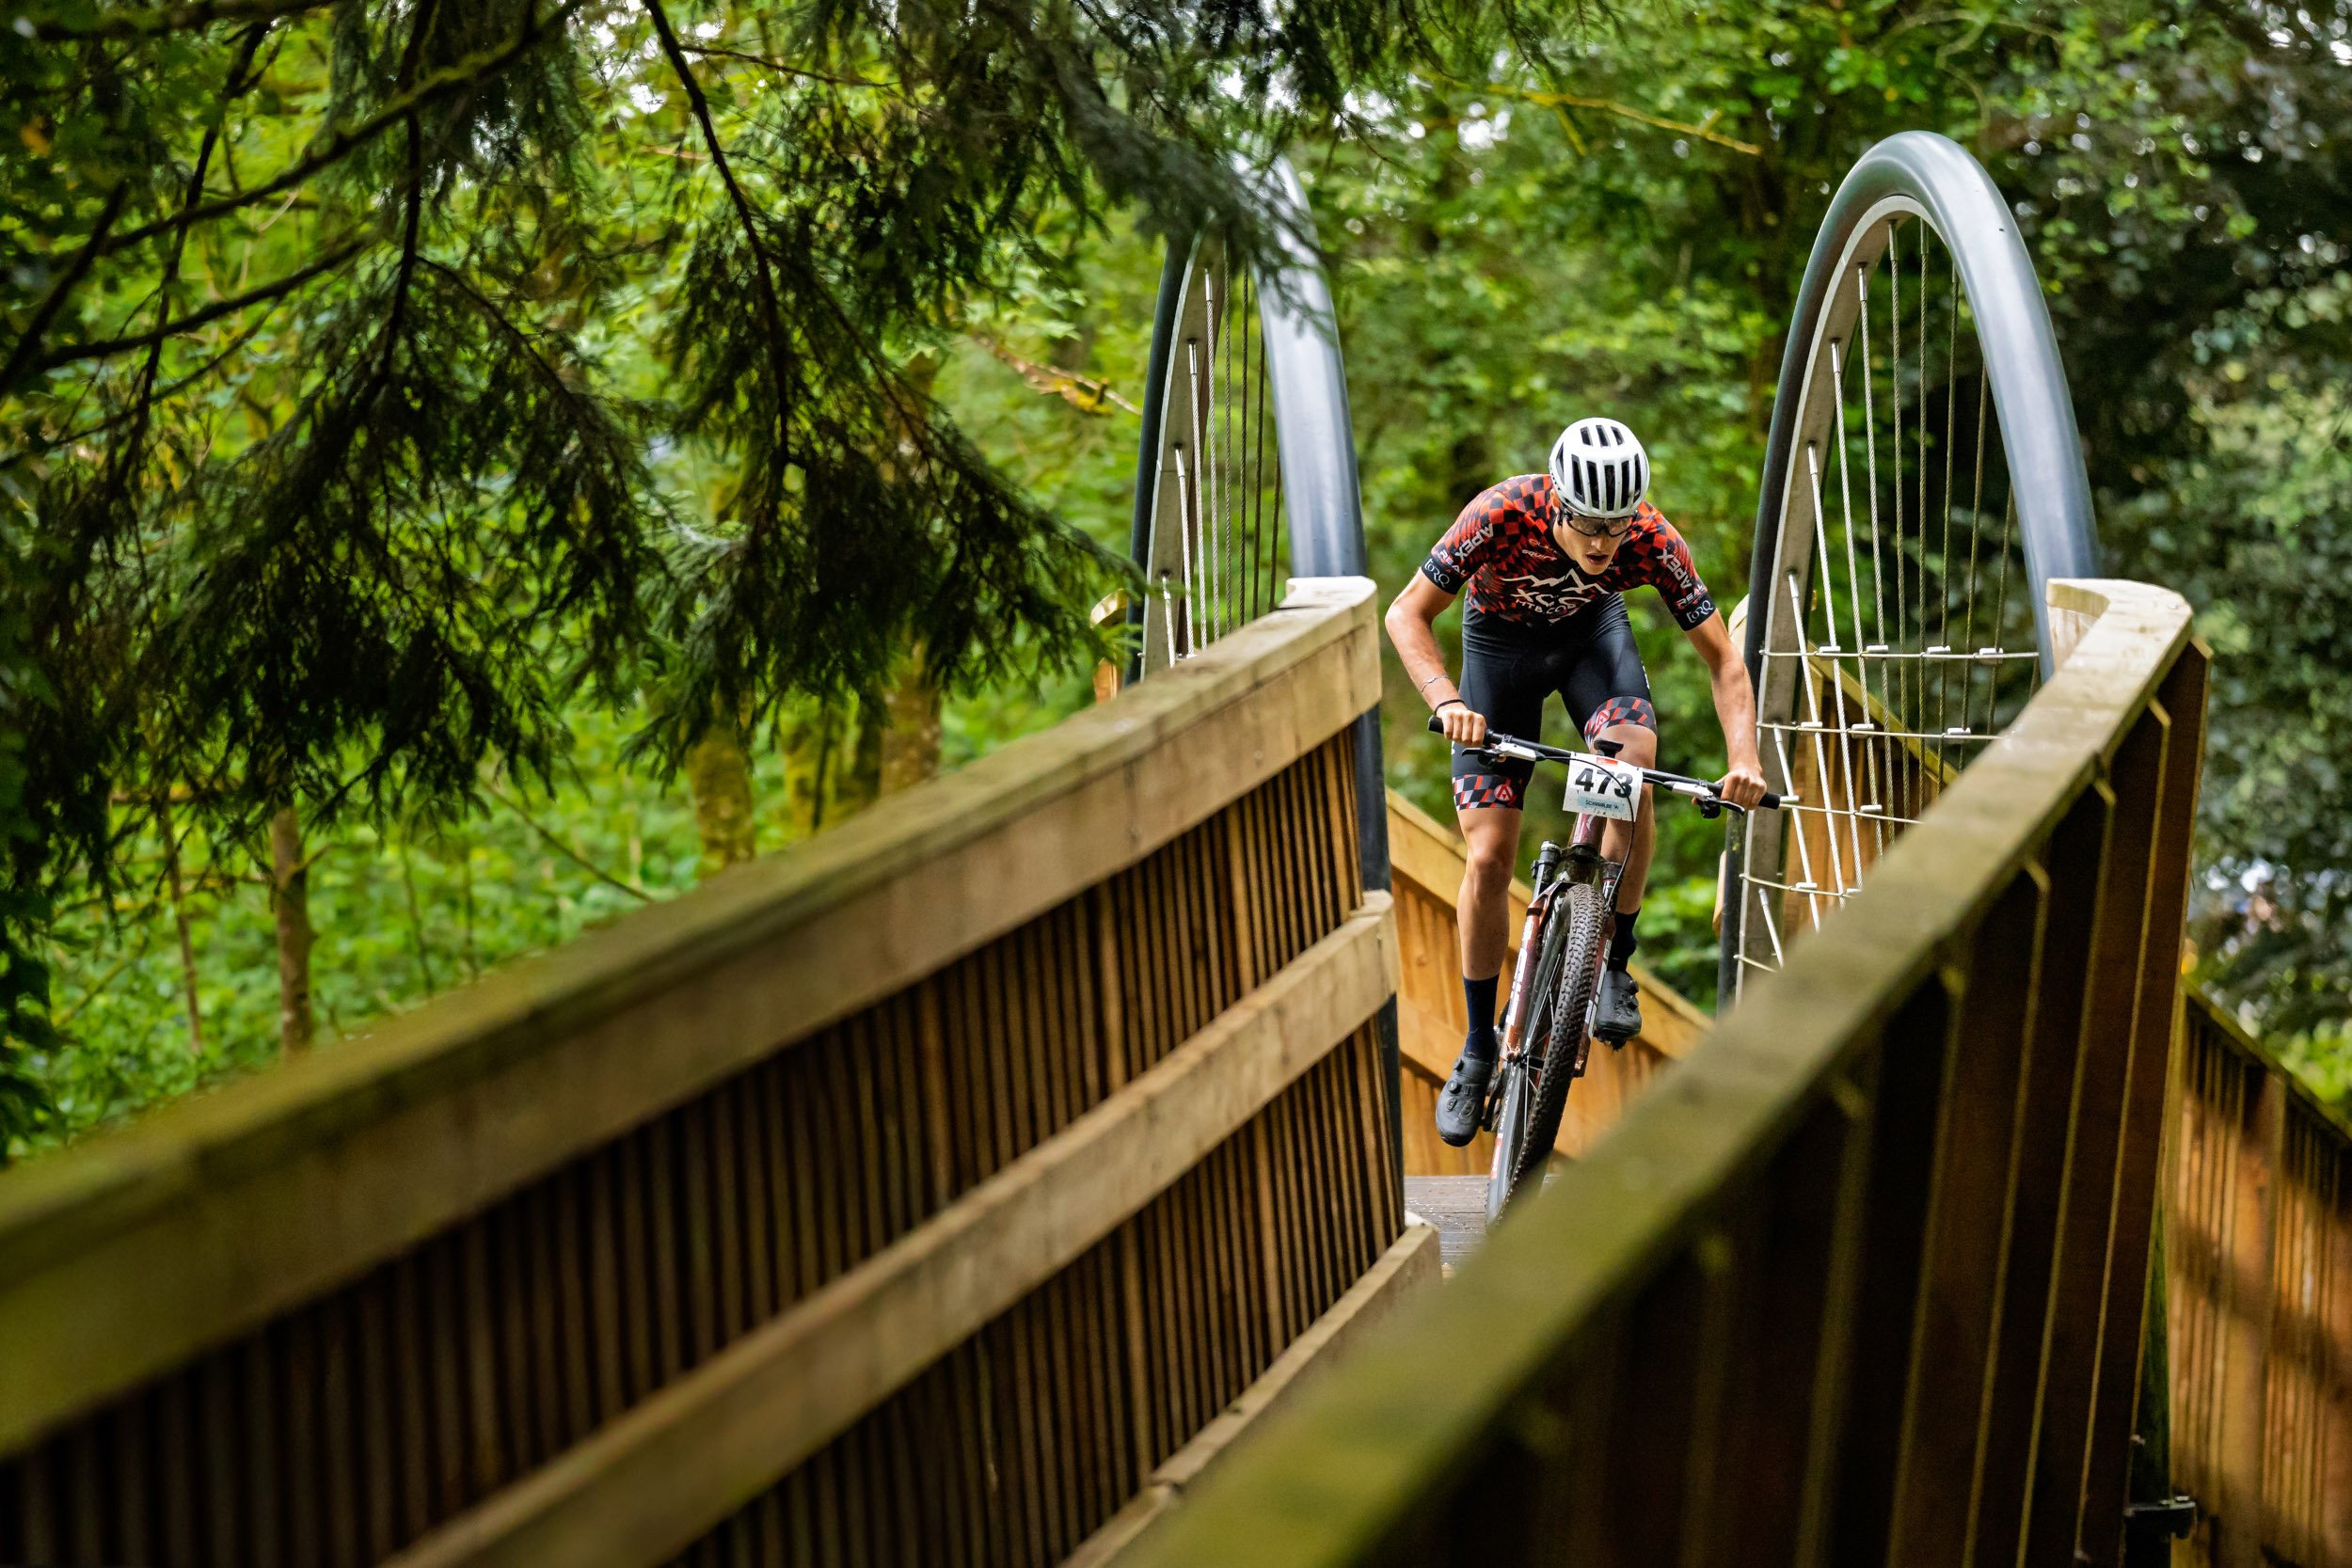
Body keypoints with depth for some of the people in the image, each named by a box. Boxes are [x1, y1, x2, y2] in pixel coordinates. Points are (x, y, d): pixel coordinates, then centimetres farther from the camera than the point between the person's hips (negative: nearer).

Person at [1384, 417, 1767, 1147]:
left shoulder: (1652, 540, -31)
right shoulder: (1502, 513, -36)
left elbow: (1722, 657, -22)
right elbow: (1407, 614, -28)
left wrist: (1743, 759, -37)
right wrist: (1446, 701, -45)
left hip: (1592, 630, 1)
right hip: (1499, 641, 0)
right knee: (1489, 857, -7)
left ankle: (1613, 965, -10)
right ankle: (1479, 1048, 9)